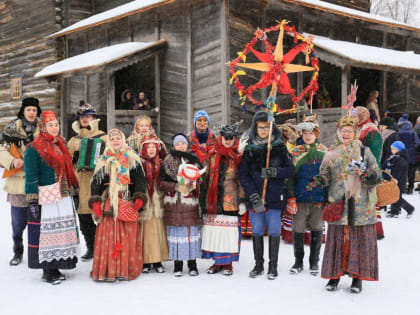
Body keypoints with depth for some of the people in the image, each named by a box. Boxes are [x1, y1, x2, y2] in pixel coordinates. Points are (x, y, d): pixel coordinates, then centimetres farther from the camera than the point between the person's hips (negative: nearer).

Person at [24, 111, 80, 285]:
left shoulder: (61, 145, 16)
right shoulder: (34, 148, -6)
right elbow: (31, 177, -11)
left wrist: (74, 192, 18)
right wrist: (32, 201, -16)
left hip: (64, 198, 7)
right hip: (46, 199, -7)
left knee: (61, 231, 8)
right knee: (47, 232, -4)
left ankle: (55, 267, 18)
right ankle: (48, 271, 6)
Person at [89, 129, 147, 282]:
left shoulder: (132, 159, 8)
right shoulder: (104, 160, 11)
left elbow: (140, 179, 5)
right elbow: (96, 182, 8)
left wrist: (139, 198, -8)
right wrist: (95, 201, -3)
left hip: (128, 203, 0)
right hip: (109, 203, 1)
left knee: (128, 237, -1)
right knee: (108, 236, -3)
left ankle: (126, 268, 5)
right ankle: (108, 269, 1)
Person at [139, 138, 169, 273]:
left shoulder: (160, 164, 10)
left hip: (157, 201, 3)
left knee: (157, 230, 3)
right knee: (145, 231, -1)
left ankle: (157, 261, 10)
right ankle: (146, 261, 6)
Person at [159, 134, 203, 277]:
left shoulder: (195, 160, 8)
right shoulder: (167, 162, 6)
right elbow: (162, 183, 1)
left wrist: (194, 186, -12)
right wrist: (176, 187, -14)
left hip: (191, 202, 1)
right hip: (174, 203, 0)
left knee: (192, 231, 1)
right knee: (176, 232, 0)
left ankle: (192, 264, 11)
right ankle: (177, 265, 9)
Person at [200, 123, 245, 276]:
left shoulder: (238, 157, 2)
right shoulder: (212, 155, 9)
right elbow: (205, 177, 11)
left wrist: (242, 200, -6)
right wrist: (203, 199, 8)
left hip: (230, 200, -3)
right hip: (212, 200, 3)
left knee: (229, 229, -3)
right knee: (213, 229, 4)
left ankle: (227, 263, 9)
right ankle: (217, 261, 15)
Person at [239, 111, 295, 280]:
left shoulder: (279, 147, 4)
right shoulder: (249, 149, 5)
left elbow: (290, 170, 1)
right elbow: (243, 174, 0)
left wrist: (274, 172, -18)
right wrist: (253, 195, -11)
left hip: (275, 196, -1)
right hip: (254, 197, 1)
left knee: (274, 231, 0)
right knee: (257, 231, 7)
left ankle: (273, 266, 11)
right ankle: (258, 265, 19)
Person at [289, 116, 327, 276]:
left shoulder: (324, 151, 5)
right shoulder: (295, 152, 3)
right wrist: (290, 198, -7)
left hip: (319, 198, 0)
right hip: (300, 197, 0)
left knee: (316, 229, 8)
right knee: (298, 229, 3)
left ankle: (314, 262, 22)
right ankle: (298, 261, 20)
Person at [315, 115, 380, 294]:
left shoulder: (365, 152, 7)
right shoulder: (331, 154, 10)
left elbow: (376, 174, 6)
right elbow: (325, 176, 10)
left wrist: (368, 176, -15)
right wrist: (318, 181, -11)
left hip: (361, 204, -1)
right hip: (338, 204, 1)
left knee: (360, 239, 0)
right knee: (338, 238, 2)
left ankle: (358, 276, 9)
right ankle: (335, 274, 13)